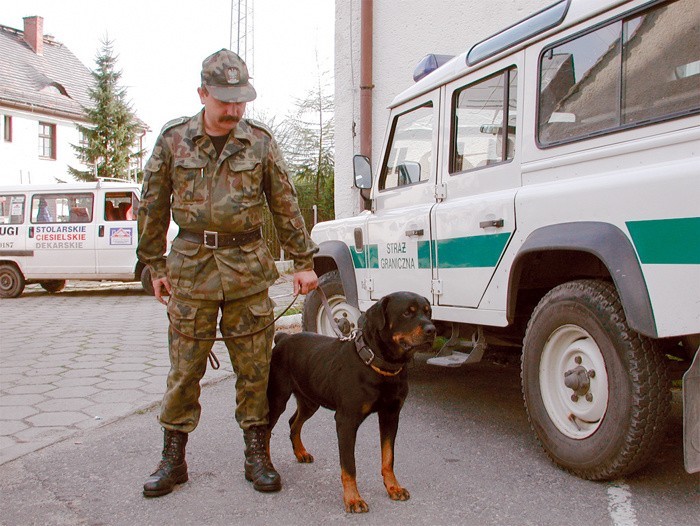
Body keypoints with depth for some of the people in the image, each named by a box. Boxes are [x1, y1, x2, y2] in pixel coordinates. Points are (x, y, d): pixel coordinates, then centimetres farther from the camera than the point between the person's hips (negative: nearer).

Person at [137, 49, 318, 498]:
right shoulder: (174, 140, 2)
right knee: (185, 367, 5)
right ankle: (173, 459, 19)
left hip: (248, 266, 0)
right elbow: (154, 207, 8)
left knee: (254, 366, 5)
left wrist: (304, 261, 5)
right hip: (191, 264, 0)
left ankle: (258, 456, 18)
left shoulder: (260, 142, 3)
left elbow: (286, 207, 6)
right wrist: (155, 266, 8)